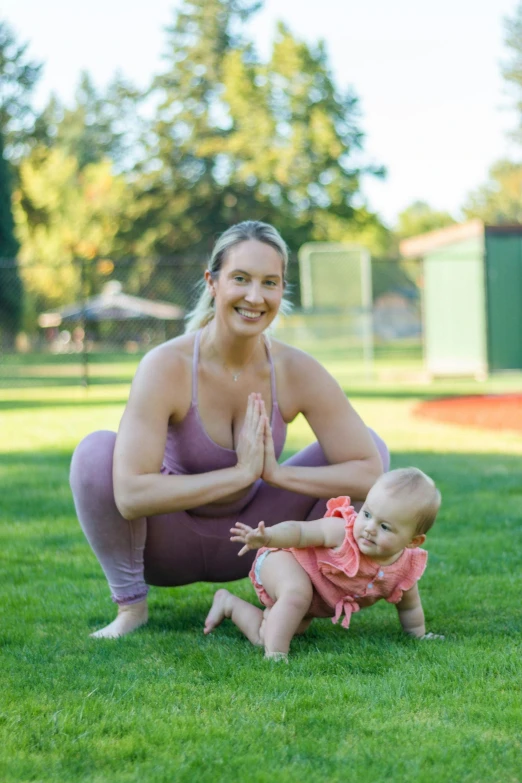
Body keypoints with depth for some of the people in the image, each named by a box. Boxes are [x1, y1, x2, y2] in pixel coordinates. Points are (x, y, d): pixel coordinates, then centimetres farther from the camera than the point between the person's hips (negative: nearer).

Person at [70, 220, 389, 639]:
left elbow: (370, 471, -20)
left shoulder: (298, 372, -17)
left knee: (371, 445, -11)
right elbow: (130, 496, -36)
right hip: (170, 542, -3)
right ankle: (130, 603, -11)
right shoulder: (166, 366, -26)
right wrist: (240, 474, -35)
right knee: (97, 451, -31)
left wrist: (277, 473, -30)